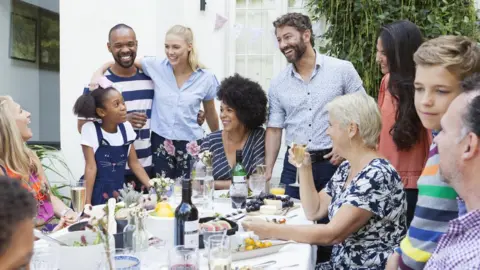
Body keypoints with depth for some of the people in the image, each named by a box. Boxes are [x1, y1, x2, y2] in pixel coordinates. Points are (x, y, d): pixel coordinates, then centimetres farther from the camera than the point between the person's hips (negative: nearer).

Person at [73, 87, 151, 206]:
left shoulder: (126, 127, 1)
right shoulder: (90, 129, -11)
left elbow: (134, 163, 6)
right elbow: (91, 167, -15)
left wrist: (152, 187, -3)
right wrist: (87, 202, -19)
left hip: (118, 192, 4)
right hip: (96, 192, -4)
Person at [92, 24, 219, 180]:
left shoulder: (206, 78, -5)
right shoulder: (156, 67, -5)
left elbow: (210, 113, 8)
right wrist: (99, 72, -12)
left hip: (190, 145, -1)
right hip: (160, 142, 1)